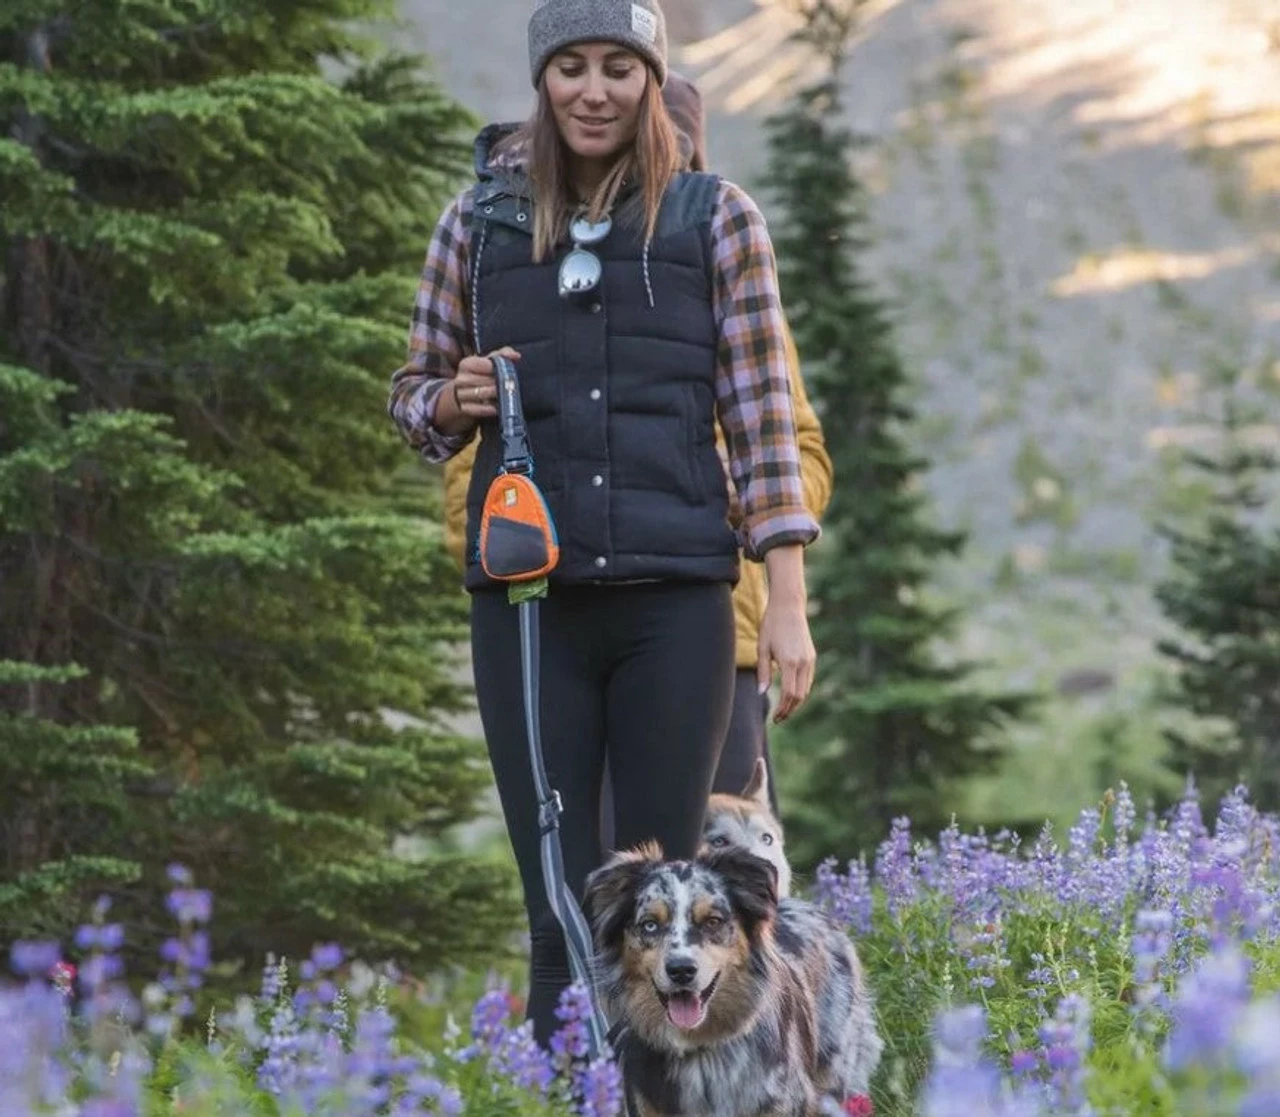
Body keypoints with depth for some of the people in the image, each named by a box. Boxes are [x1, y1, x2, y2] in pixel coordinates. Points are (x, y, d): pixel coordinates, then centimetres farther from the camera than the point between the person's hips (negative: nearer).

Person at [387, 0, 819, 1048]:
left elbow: (764, 415, 3)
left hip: (675, 598, -1)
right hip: (527, 597, 1)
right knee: (559, 911, 3)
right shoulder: (481, 217, 9)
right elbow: (414, 392, 18)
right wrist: (457, 399, -6)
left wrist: (788, 602, -4)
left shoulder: (716, 218, 4)